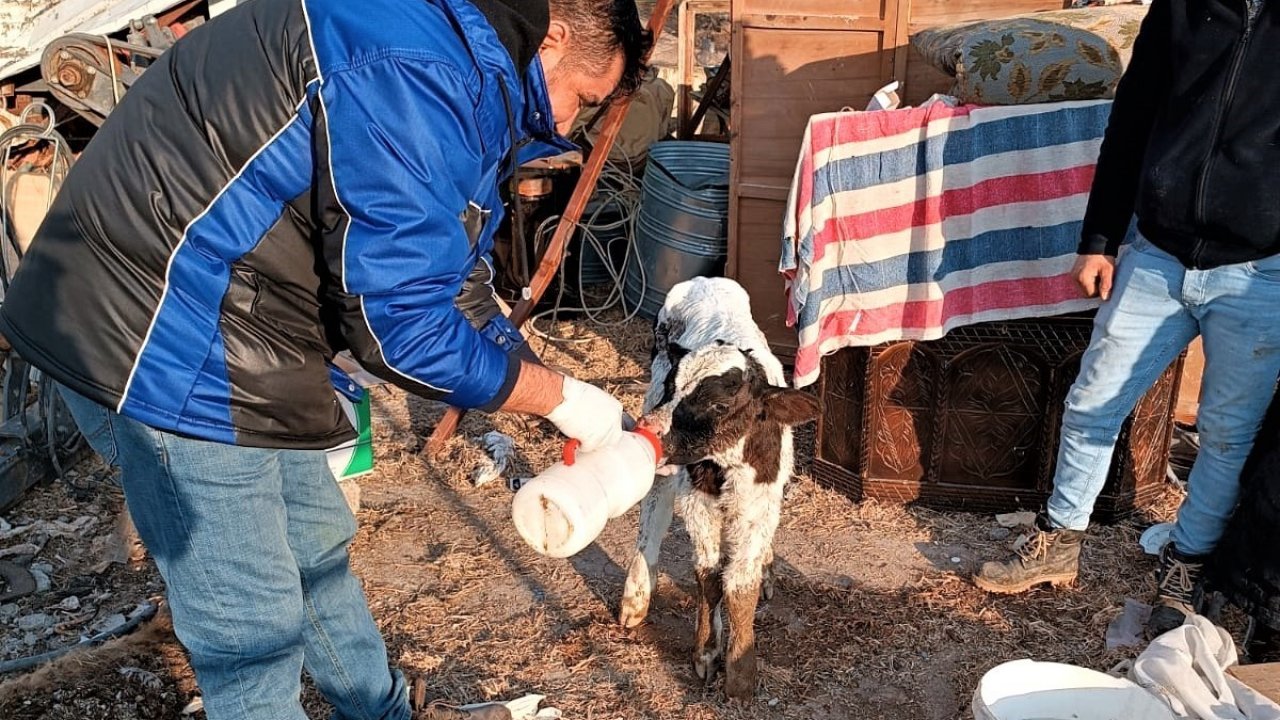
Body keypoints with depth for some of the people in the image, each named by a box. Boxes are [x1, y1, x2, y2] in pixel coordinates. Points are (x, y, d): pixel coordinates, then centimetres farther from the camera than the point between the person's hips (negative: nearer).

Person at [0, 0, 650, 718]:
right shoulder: (418, 70, -23)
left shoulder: (461, 71, 11)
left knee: (318, 546, 23)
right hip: (162, 343, -11)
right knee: (253, 624, 1)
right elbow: (399, 321, -24)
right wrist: (560, 396, -11)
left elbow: (451, 276, 17)